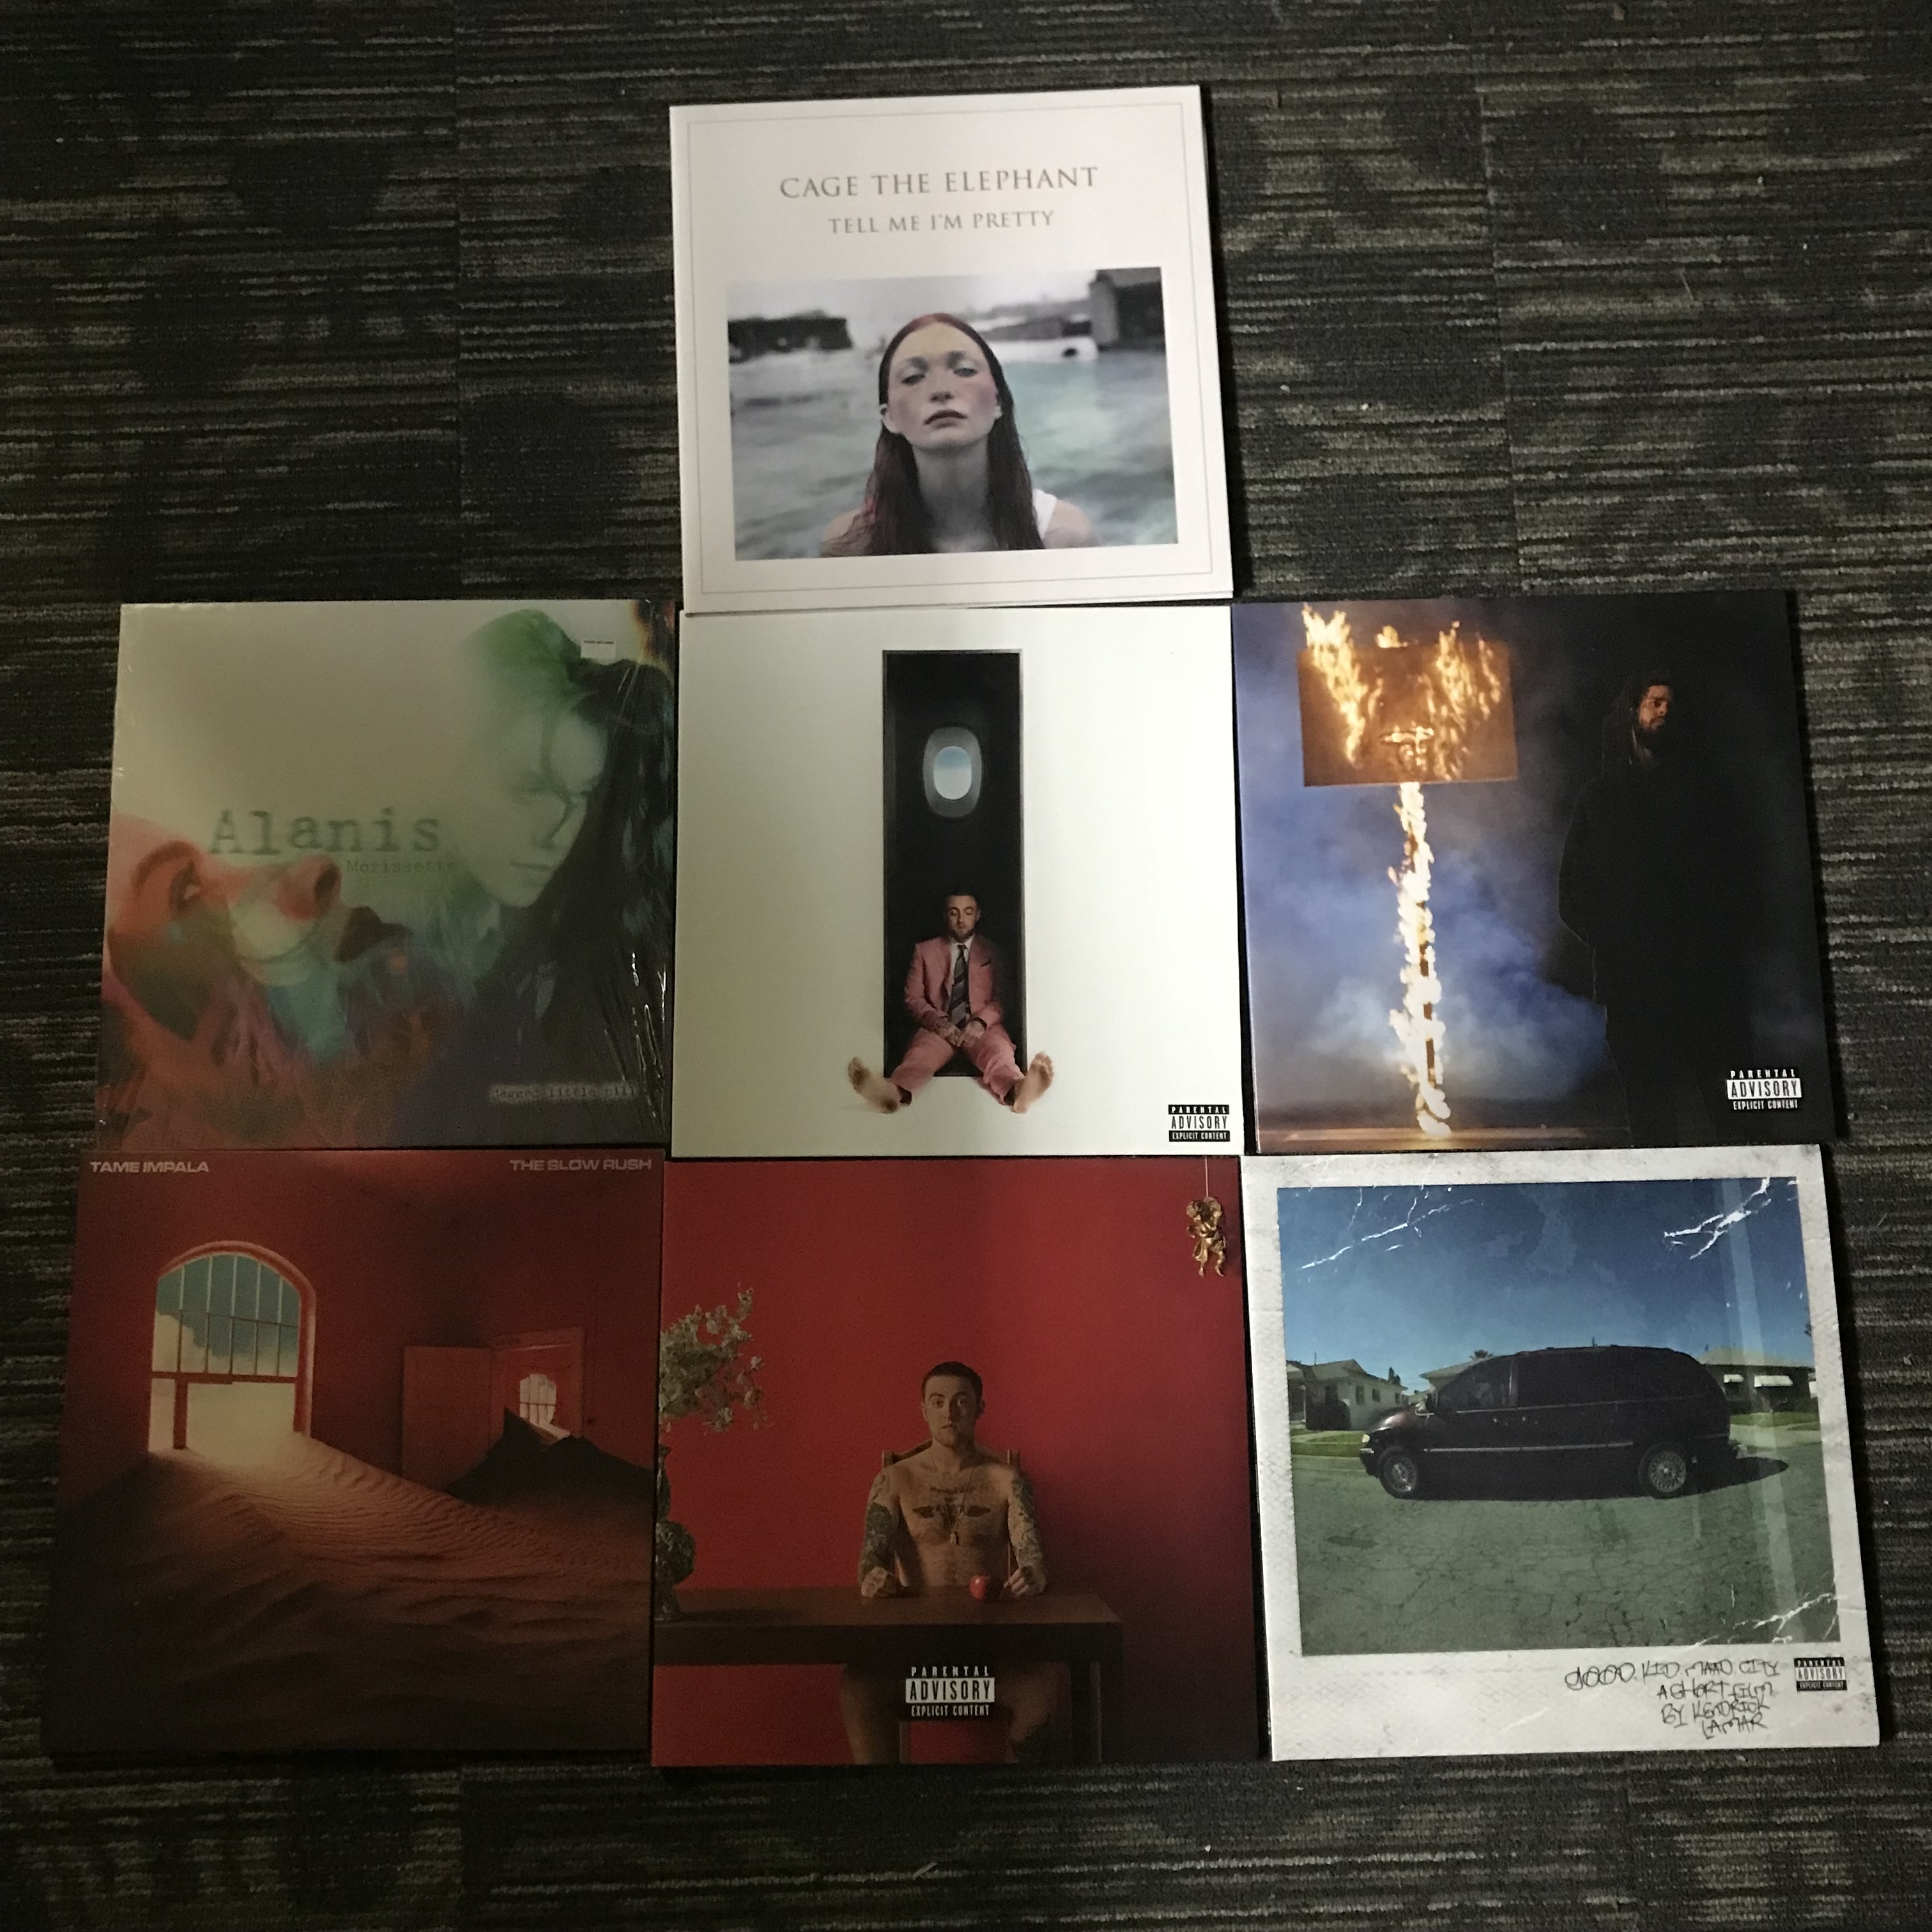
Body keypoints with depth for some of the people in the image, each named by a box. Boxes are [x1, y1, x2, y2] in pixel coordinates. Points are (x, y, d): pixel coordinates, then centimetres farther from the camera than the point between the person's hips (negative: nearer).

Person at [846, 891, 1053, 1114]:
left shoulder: (992, 952, 19)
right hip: (938, 1027, 0)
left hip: (982, 1028, 0)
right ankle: (893, 1093, -68)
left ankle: (1018, 1091, -70)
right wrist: (938, 1022, -10)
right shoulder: (925, 950, 20)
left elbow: (1003, 998, 10)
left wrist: (981, 1022, -13)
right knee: (921, 1053, -35)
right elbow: (913, 997, 12)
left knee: (998, 1048, -37)